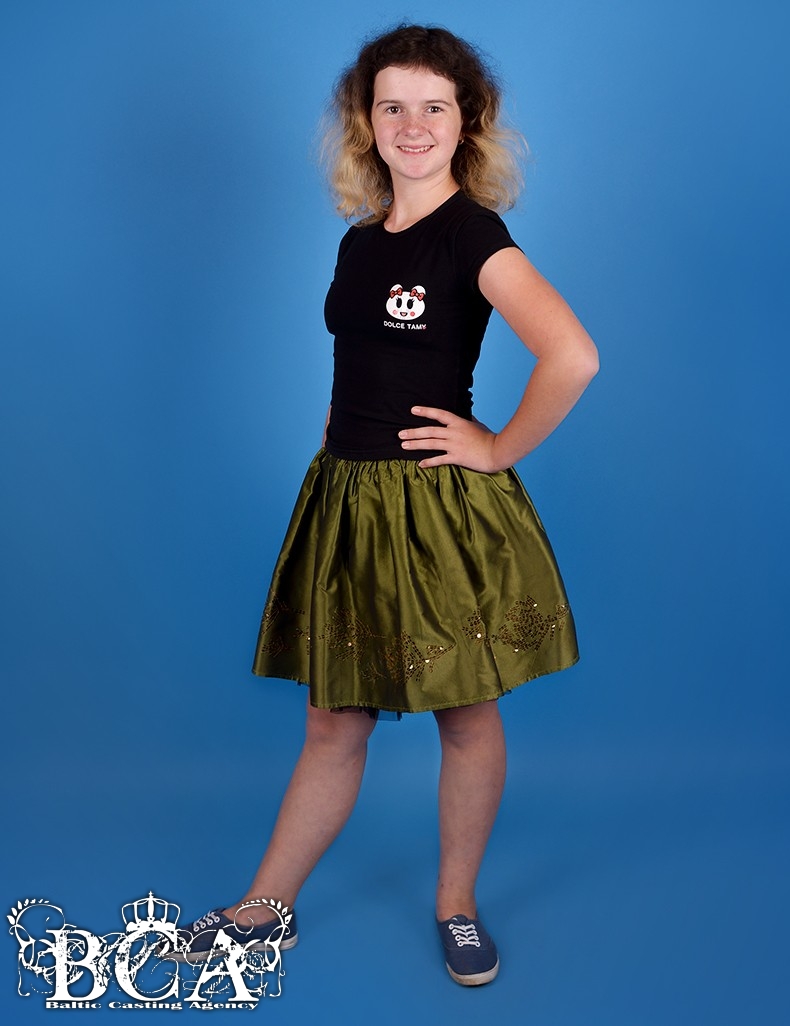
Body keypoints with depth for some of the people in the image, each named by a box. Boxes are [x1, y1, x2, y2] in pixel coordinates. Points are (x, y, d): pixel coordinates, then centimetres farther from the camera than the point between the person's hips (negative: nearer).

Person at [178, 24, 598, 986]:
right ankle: (265, 908, 28)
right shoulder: (359, 240, 11)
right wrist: (342, 435, 13)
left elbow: (573, 357, -24)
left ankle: (456, 904, 30)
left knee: (467, 719, 10)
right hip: (348, 498, 6)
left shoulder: (473, 234, -10)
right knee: (332, 724, 14)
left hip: (444, 509, -6)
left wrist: (500, 449, -15)